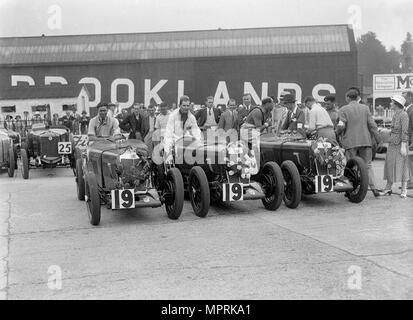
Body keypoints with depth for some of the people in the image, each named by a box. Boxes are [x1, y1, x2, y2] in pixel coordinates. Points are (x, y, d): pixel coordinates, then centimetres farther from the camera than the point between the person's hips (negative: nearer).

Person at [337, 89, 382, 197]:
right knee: (367, 165, 10)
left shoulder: (343, 110, -3)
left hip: (350, 142, -2)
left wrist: (338, 133, 8)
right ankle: (373, 188, 2)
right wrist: (378, 139, 10)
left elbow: (341, 126, -12)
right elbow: (372, 125, 0)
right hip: (365, 141, 2)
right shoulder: (365, 108, 5)